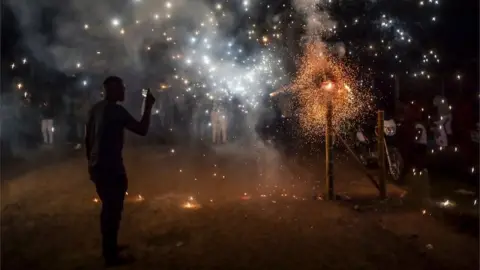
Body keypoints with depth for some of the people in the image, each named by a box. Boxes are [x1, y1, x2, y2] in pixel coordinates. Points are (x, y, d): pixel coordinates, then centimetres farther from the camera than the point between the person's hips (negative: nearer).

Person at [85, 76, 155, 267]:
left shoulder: (96, 109, 10)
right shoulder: (116, 110, -16)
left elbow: (88, 139, 16)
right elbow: (142, 130, -18)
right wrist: (148, 107, -8)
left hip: (97, 167, 9)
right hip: (111, 168, -9)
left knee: (108, 208, 20)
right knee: (113, 210, 0)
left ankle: (109, 247, 32)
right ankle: (112, 256, 8)